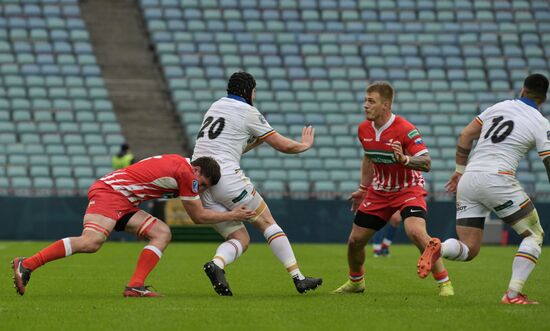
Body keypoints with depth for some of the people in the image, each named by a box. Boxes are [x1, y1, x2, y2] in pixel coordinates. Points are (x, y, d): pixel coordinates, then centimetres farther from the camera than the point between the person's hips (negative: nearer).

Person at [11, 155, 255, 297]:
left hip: (124, 204, 10)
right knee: (91, 241, -30)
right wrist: (231, 216, 10)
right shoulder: (187, 173, -10)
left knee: (162, 233, 0)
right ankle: (26, 265, -28)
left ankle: (135, 286, -11)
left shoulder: (178, 164, 18)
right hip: (109, 191, -10)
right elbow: (198, 216, 0)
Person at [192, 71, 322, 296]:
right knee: (267, 222, 7)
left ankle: (216, 263, -23)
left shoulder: (215, 106, 23)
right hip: (226, 175, -6)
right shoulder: (247, 111, 1)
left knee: (240, 238, 8)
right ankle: (298, 278, 3)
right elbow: (283, 145, 5)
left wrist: (259, 138, 30)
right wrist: (304, 145, 24)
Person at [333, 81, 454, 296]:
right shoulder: (364, 129, -3)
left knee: (416, 232, -30)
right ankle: (356, 282, 34)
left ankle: (444, 283, -17)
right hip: (379, 192, 6)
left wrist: (404, 159, -45)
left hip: (408, 190, -6)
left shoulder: (405, 130, -23)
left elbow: (426, 163, -27)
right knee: (355, 240, 5)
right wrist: (363, 189, 20)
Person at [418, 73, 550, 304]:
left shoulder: (498, 107, 17)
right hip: (497, 178, -5)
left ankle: (439, 248, -26)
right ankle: (513, 294, -1)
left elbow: (465, 136, 15)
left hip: (468, 181, 5)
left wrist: (460, 170, 24)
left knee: (468, 250, 9)